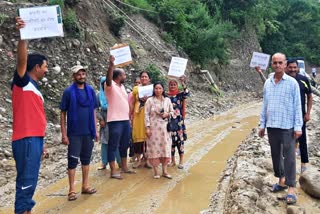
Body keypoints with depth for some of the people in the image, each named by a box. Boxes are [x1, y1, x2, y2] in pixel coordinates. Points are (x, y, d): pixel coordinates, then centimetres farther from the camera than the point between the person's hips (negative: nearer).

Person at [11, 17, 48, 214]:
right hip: (26, 139, -9)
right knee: (26, 180, -6)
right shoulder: (23, 82, -3)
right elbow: (22, 60, -21)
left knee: (31, 180, 13)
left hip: (35, 138, 9)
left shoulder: (35, 88, 20)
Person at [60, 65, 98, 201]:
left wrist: (95, 130, 8)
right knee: (73, 160, 2)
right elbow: (63, 113, -5)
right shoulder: (68, 92, -6)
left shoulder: (90, 90, 5)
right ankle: (72, 190, 10)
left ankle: (85, 186, 24)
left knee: (86, 159, 12)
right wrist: (64, 134, -9)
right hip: (74, 133, -4)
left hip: (88, 132, 4)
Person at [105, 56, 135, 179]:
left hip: (125, 120, 9)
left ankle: (124, 167, 29)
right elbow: (108, 79, -33)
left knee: (124, 145, 17)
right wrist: (111, 65, -47)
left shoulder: (122, 86, 17)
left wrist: (129, 116, 18)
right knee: (113, 146, -2)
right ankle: (113, 171, 3)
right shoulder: (110, 85, -9)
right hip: (115, 121, -9)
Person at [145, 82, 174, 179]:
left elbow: (172, 112, 13)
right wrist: (147, 128, -10)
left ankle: (165, 171, 12)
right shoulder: (150, 100, -1)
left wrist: (167, 114, -8)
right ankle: (156, 171, 7)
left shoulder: (167, 100, 8)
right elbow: (146, 115, -4)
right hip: (153, 128, -3)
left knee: (165, 148, 3)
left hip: (164, 128, 3)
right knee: (154, 148, -1)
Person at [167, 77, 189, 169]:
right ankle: (172, 160, 18)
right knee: (171, 140, 6)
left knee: (180, 139, -2)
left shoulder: (180, 95, 1)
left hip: (179, 121, -2)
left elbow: (186, 93, -20)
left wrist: (183, 83, -24)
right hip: (169, 121, 2)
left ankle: (181, 161, 6)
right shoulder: (166, 96, 8)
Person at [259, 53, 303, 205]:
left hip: (287, 127, -5)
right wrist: (262, 125, 11)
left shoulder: (292, 83, -4)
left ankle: (291, 189, 1)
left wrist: (298, 126, -10)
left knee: (289, 157, -3)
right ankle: (281, 181, 29)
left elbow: (297, 106, -5)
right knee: (276, 155, 14)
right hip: (271, 126, 5)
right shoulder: (267, 83, 9)